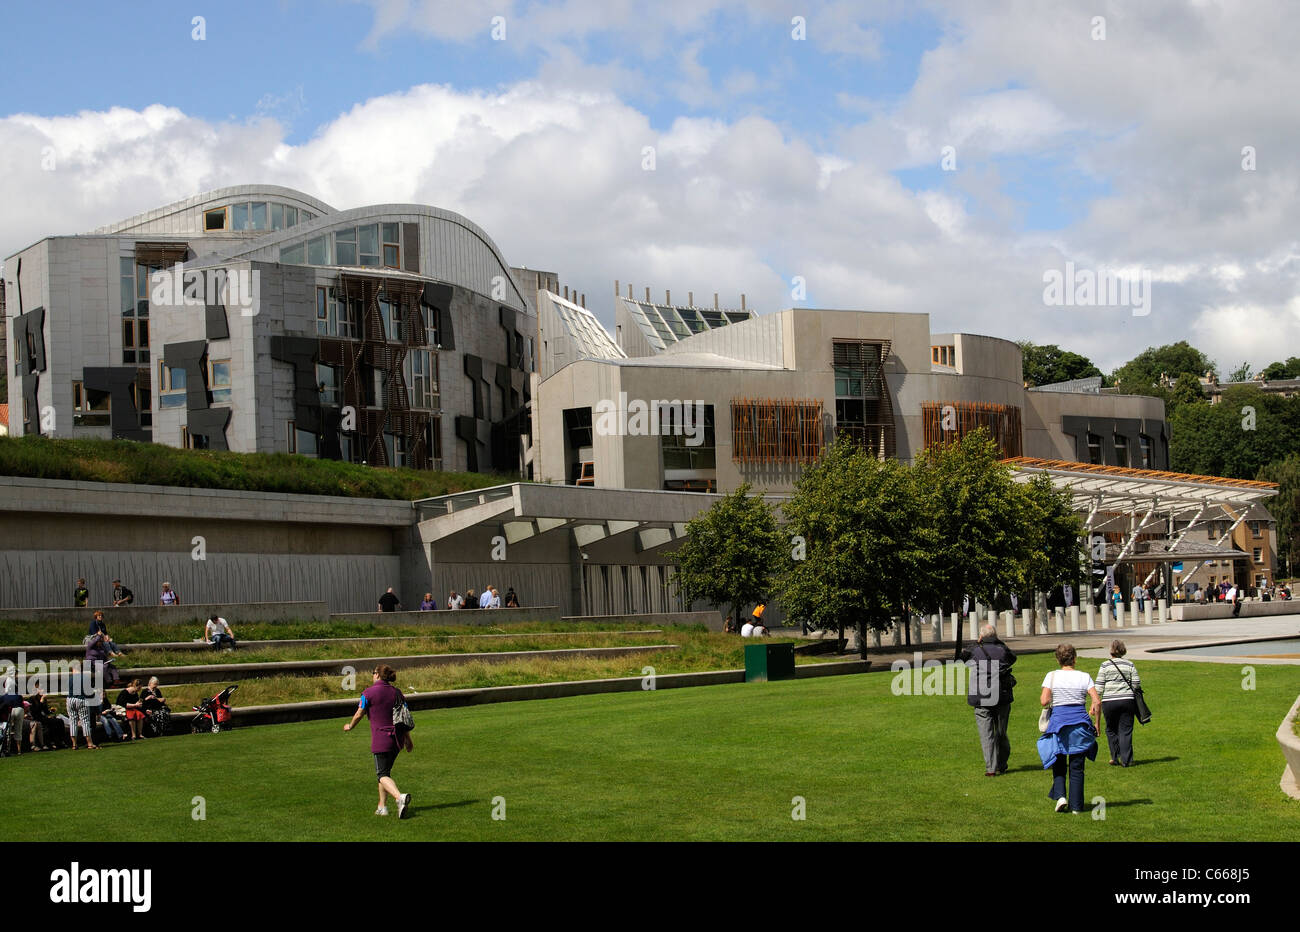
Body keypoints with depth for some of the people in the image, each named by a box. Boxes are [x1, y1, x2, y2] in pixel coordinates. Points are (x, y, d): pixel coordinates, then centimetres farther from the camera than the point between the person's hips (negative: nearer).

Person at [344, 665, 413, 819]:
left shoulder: (369, 693, -8)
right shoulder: (397, 692, 7)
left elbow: (359, 714, -1)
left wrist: (350, 726, 20)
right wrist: (408, 739, 16)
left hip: (380, 739, -6)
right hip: (397, 737, 6)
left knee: (382, 775, -5)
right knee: (386, 770, 19)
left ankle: (400, 797, -30)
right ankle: (382, 806, 20)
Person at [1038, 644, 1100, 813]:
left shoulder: (1052, 676, -2)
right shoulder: (1084, 677, 1)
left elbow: (1044, 701, -11)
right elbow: (1097, 701, -5)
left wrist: (1047, 701, 12)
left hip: (1059, 721, -1)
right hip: (1080, 722, 1)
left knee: (1058, 763, 14)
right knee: (1077, 766, 9)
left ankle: (1060, 795, -6)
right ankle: (1076, 805, 10)